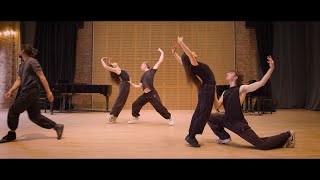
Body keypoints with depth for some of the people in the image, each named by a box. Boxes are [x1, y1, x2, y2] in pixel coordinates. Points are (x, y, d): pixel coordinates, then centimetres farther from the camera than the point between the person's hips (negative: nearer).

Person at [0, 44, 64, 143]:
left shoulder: (32, 62, -9)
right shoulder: (22, 65, 18)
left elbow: (42, 77, -13)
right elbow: (18, 80, 14)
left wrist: (48, 92, -17)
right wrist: (10, 91, 0)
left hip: (31, 91, -9)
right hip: (25, 92, 9)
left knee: (13, 110, -3)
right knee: (34, 116, 7)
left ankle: (11, 134, 12)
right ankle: (57, 127, 12)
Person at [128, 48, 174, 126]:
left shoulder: (151, 71, 0)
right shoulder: (142, 76, 20)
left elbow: (160, 61, -6)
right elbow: (139, 86, 25)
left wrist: (162, 52, -2)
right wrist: (131, 83, 26)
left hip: (152, 94, -7)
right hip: (145, 95, 8)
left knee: (159, 107, -8)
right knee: (135, 104, 11)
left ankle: (169, 118, 7)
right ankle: (135, 117, 31)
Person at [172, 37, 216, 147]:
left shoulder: (190, 65, 5)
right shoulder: (194, 65, -18)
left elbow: (180, 60, 18)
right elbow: (189, 54, -34)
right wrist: (181, 43, -32)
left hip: (205, 89, 9)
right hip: (208, 89, -9)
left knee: (198, 112, 12)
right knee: (203, 114, -6)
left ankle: (190, 135, 17)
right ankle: (191, 137, -5)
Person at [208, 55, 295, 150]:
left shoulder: (242, 88, -9)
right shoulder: (225, 92, 11)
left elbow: (261, 83, -19)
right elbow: (217, 106, 1)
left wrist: (271, 69, -25)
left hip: (239, 124, -6)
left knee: (263, 145, -6)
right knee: (210, 117, 7)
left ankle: (287, 136, 19)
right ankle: (224, 137, 19)